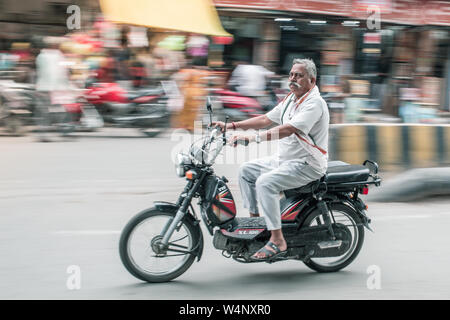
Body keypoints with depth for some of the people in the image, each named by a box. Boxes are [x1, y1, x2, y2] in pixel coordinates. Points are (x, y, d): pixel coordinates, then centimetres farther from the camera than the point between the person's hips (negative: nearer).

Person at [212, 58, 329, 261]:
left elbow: (287, 130, -31)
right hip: (284, 160, 10)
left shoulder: (314, 103, -19)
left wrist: (253, 138, -38)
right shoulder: (291, 100, 13)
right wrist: (230, 126, 8)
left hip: (307, 165, -10)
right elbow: (265, 119, 16)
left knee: (265, 182, -28)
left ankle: (277, 241, -27)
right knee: (246, 170, 9)